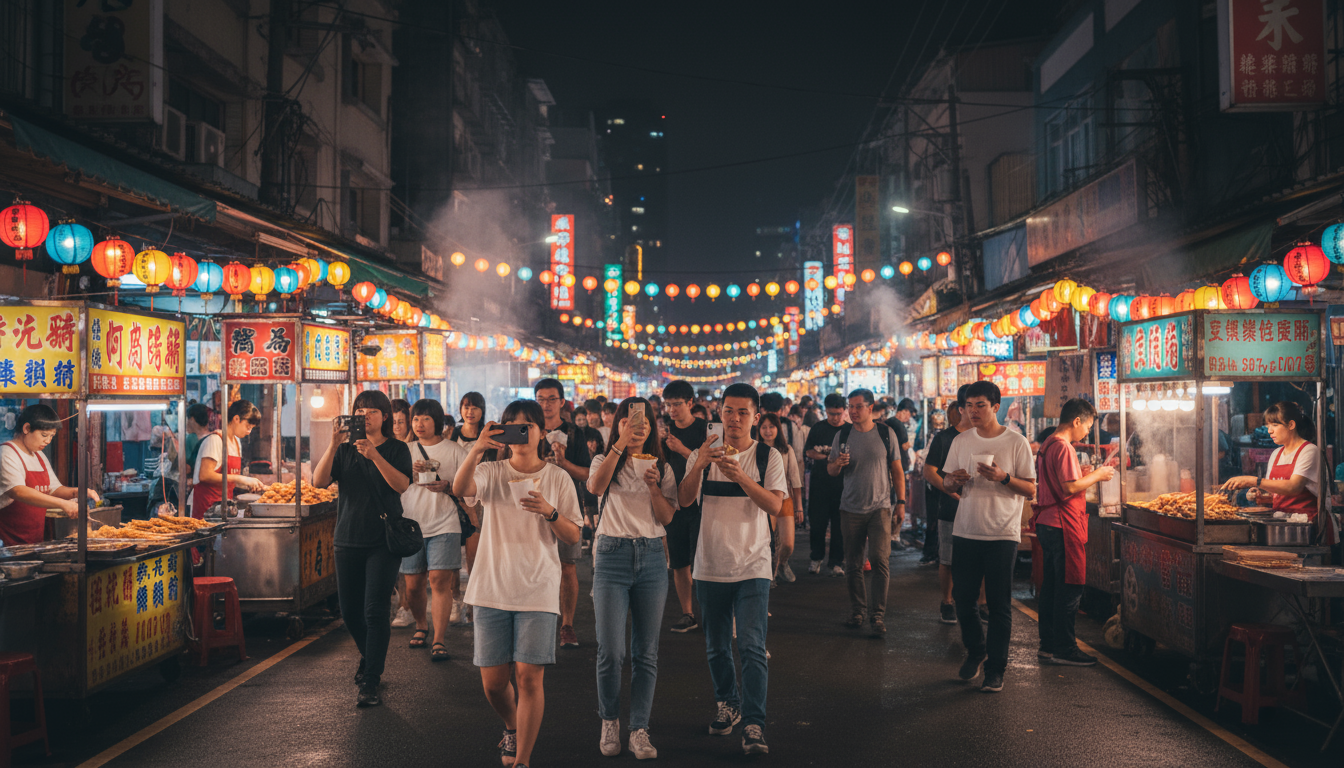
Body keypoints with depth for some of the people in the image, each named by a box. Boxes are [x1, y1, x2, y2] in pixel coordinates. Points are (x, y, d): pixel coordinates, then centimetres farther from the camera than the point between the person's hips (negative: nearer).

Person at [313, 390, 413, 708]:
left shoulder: (396, 449, 2)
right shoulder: (345, 449, 9)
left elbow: (401, 485, -15)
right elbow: (319, 480, -5)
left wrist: (374, 455, -25)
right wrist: (333, 445, -17)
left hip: (383, 539, -4)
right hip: (348, 538, 4)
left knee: (376, 610, -9)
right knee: (349, 610, 11)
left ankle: (371, 683, -4)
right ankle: (369, 655, 39)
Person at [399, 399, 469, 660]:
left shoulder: (454, 450, 4)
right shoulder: (406, 451, 13)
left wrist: (447, 486, -14)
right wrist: (410, 472, -10)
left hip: (444, 524, -3)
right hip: (411, 525, 3)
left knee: (440, 579, -12)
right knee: (413, 584, 6)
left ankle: (439, 640, -8)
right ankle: (421, 625, 33)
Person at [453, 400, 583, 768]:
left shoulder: (557, 478, 5)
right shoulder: (491, 472, 5)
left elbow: (574, 536, 3)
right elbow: (460, 488, -18)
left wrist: (549, 512, -15)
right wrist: (476, 450, -35)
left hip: (538, 589, -1)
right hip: (492, 587, 1)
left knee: (529, 676, -8)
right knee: (493, 681, 6)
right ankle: (512, 728, 38)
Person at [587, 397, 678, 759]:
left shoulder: (662, 468, 10)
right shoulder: (605, 461, 5)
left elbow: (667, 517, 1)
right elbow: (595, 486, -19)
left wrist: (654, 486, -15)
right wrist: (620, 444, -27)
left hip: (651, 556, 2)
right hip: (612, 556, -2)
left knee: (646, 652, 3)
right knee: (611, 651, -6)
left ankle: (639, 730, 12)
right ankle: (610, 723, 16)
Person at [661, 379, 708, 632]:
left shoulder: (705, 428, -3)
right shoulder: (666, 431, 8)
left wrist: (683, 450, -20)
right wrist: (659, 444, -13)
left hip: (700, 503, -4)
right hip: (674, 503, 4)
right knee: (679, 563, 6)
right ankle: (687, 614, 15)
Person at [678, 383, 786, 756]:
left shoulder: (768, 457, -1)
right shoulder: (703, 454, 4)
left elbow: (775, 505, -13)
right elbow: (685, 499, -8)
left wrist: (740, 475, -27)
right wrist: (699, 465, -26)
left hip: (752, 566, -2)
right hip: (710, 566, 3)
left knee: (753, 647, -11)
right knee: (717, 647, 14)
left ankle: (754, 724, -7)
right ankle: (727, 704, 34)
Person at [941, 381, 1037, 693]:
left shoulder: (1016, 443, -4)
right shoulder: (961, 441, 8)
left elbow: (1031, 490, -3)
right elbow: (946, 485, 13)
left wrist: (1003, 477, -20)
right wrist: (954, 480, -10)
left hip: (1002, 535, -3)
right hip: (965, 532, 4)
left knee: (999, 605, 1)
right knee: (963, 598, 8)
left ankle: (995, 668, 12)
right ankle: (975, 652, 31)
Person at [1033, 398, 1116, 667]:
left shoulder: (1047, 444, 16)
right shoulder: (1063, 447, -15)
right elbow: (1070, 487, -21)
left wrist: (1088, 475, 16)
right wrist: (1096, 475, -8)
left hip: (1047, 524, 10)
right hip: (1063, 526, -10)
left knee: (1051, 586, 14)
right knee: (1070, 587, -3)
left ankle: (1048, 645, 20)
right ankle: (1064, 649, 2)